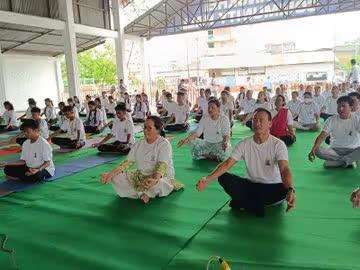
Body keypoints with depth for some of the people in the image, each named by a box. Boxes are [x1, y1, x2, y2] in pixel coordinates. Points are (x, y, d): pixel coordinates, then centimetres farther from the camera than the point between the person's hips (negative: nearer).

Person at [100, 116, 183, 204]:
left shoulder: (164, 144, -13)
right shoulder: (139, 144, 7)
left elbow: (162, 166, -27)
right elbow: (128, 162, 3)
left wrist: (155, 179, -48)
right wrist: (111, 173, -12)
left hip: (161, 177, -5)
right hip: (141, 175, 6)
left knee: (159, 184, -41)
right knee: (116, 177, -11)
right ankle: (142, 194, -18)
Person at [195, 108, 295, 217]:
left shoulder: (278, 144, -14)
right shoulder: (244, 144, -6)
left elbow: (285, 169, -28)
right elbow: (227, 164, -13)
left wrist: (291, 190, -49)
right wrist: (207, 179, -29)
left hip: (272, 187, -1)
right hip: (252, 184, 2)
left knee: (284, 190, -35)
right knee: (223, 177, -18)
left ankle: (243, 202, -16)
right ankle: (257, 206, -18)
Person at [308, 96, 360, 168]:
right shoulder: (331, 120, -2)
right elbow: (322, 136, -14)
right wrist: (313, 149, -31)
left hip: (353, 150, -1)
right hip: (335, 150, 1)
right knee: (318, 150, -28)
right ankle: (349, 160, -18)